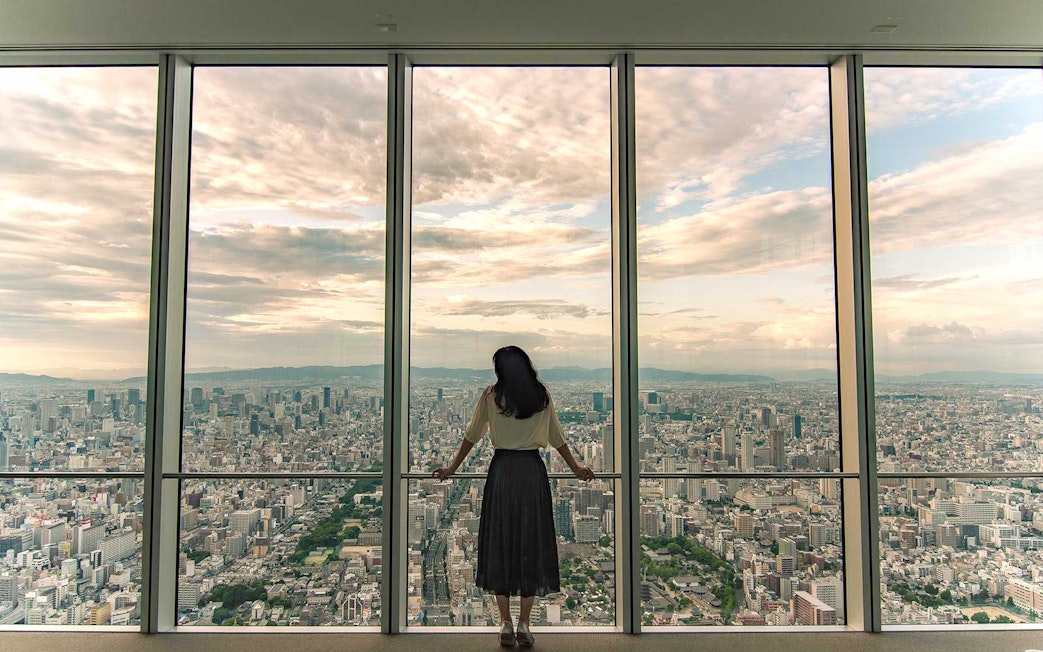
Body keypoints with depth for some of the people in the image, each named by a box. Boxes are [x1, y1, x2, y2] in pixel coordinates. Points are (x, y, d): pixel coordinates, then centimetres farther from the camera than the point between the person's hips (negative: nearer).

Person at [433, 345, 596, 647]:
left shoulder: (491, 395, 1)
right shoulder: (542, 396, 6)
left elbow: (472, 435, 6)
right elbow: (557, 437, 14)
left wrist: (451, 469, 17)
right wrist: (576, 467, 26)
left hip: (502, 470, -1)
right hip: (533, 471, 1)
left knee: (500, 542, 7)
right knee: (531, 542, 6)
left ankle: (505, 623, 10)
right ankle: (524, 625, 8)